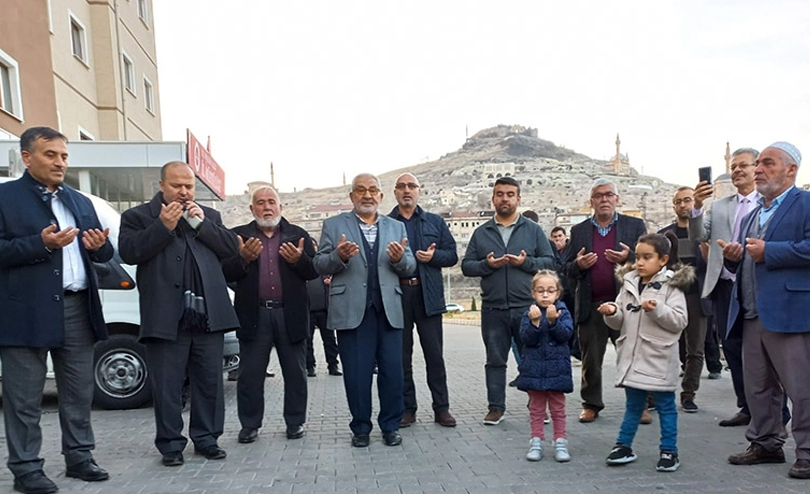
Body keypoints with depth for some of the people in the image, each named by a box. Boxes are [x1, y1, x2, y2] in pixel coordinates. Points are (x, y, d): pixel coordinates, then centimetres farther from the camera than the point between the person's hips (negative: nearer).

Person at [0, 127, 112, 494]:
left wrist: (99, 246, -7)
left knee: (79, 393, 13)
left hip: (77, 309, 6)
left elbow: (102, 253, 15)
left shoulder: (81, 201, 16)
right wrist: (42, 244, -22)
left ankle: (79, 457, 25)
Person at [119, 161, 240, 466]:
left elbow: (232, 249, 6)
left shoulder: (209, 215, 16)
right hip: (166, 318, -3)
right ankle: (171, 445, 19)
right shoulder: (138, 216, 6)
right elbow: (129, 253, -7)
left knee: (210, 383, 10)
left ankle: (206, 438, 24)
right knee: (167, 386, 5)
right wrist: (163, 226, -13)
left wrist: (201, 223, -5)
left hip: (207, 314, 3)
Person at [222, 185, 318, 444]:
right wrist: (243, 258, -19)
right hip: (254, 315, 0)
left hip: (291, 315, 1)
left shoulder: (299, 235, 8)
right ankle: (249, 424, 21)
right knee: (250, 375, 7)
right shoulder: (238, 236, 6)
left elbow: (314, 271, 2)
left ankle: (295, 422, 22)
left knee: (295, 373, 8)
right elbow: (226, 273, -1)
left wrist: (299, 260, -18)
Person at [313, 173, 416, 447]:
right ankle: (360, 428, 21)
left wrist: (400, 258, -13)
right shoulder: (334, 225, 6)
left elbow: (409, 268, 9)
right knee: (357, 373, 6)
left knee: (392, 372, 5)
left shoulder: (397, 227, 13)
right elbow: (320, 265, 1)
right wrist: (339, 256, -19)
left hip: (388, 310, 2)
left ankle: (391, 426, 21)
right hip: (352, 310, -2)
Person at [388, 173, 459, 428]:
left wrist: (433, 256, -11)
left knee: (435, 354, 4)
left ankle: (441, 408, 15)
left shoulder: (435, 222, 12)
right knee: (402, 355, 7)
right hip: (397, 294, 0)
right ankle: (407, 407, 18)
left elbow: (452, 255, 8)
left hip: (428, 294, 1)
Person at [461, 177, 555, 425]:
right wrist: (486, 264, -12)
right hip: (493, 309, 1)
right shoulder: (481, 232, 9)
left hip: (527, 307, -1)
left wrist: (527, 262, -14)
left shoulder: (533, 230, 7)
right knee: (495, 360, 9)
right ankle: (496, 407, 19)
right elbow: (466, 265, 6)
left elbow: (549, 261, 3)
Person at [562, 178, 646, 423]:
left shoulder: (635, 226, 8)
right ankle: (591, 404, 20)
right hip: (590, 306, 1)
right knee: (590, 360, 7)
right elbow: (566, 268, 10)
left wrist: (628, 258, -15)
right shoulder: (579, 231, 11)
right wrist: (578, 265, -11)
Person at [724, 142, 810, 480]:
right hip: (752, 315, 8)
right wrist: (733, 257, 3)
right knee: (757, 387, 14)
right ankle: (765, 443, 26)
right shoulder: (751, 216, 21)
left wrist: (768, 252, -18)